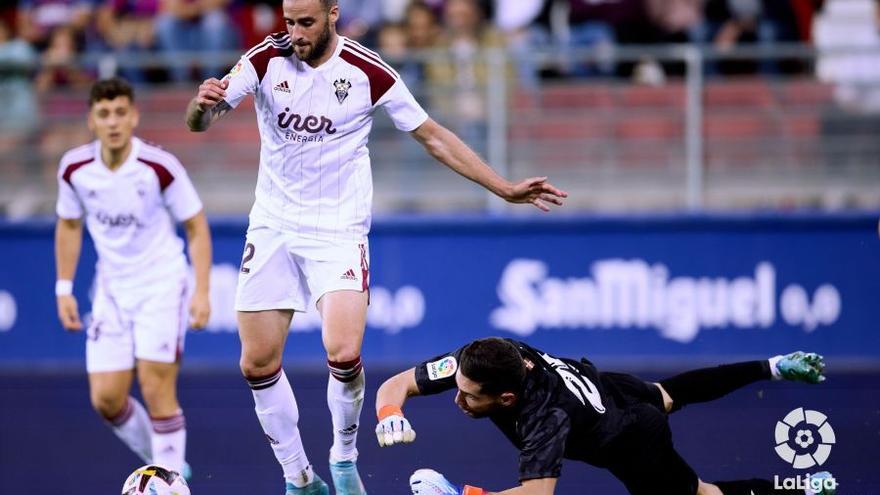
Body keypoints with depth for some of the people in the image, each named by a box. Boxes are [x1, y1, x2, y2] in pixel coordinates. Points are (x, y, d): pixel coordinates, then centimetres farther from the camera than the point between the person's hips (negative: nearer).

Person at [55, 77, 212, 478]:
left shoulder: (160, 167, -17)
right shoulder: (75, 168, -6)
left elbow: (196, 227, -7)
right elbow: (69, 226, 12)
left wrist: (202, 292, -14)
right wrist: (64, 289, 8)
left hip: (162, 284, -4)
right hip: (111, 290, 4)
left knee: (157, 391, -13)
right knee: (106, 399, -1)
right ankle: (162, 464, 23)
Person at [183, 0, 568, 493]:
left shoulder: (368, 72, -11)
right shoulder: (267, 59, -7)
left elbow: (433, 136, -1)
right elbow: (199, 123, -13)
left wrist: (505, 189, -4)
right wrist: (202, 105, -38)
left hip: (338, 231, -2)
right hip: (273, 227, 2)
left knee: (344, 355, -21)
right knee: (258, 364, 0)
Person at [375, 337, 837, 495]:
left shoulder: (544, 418, -47)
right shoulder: (474, 361, -30)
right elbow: (396, 384, -23)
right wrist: (389, 415, -45)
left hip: (633, 439, -8)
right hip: (599, 381, 8)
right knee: (665, 396, 38)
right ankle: (773, 367, 53)